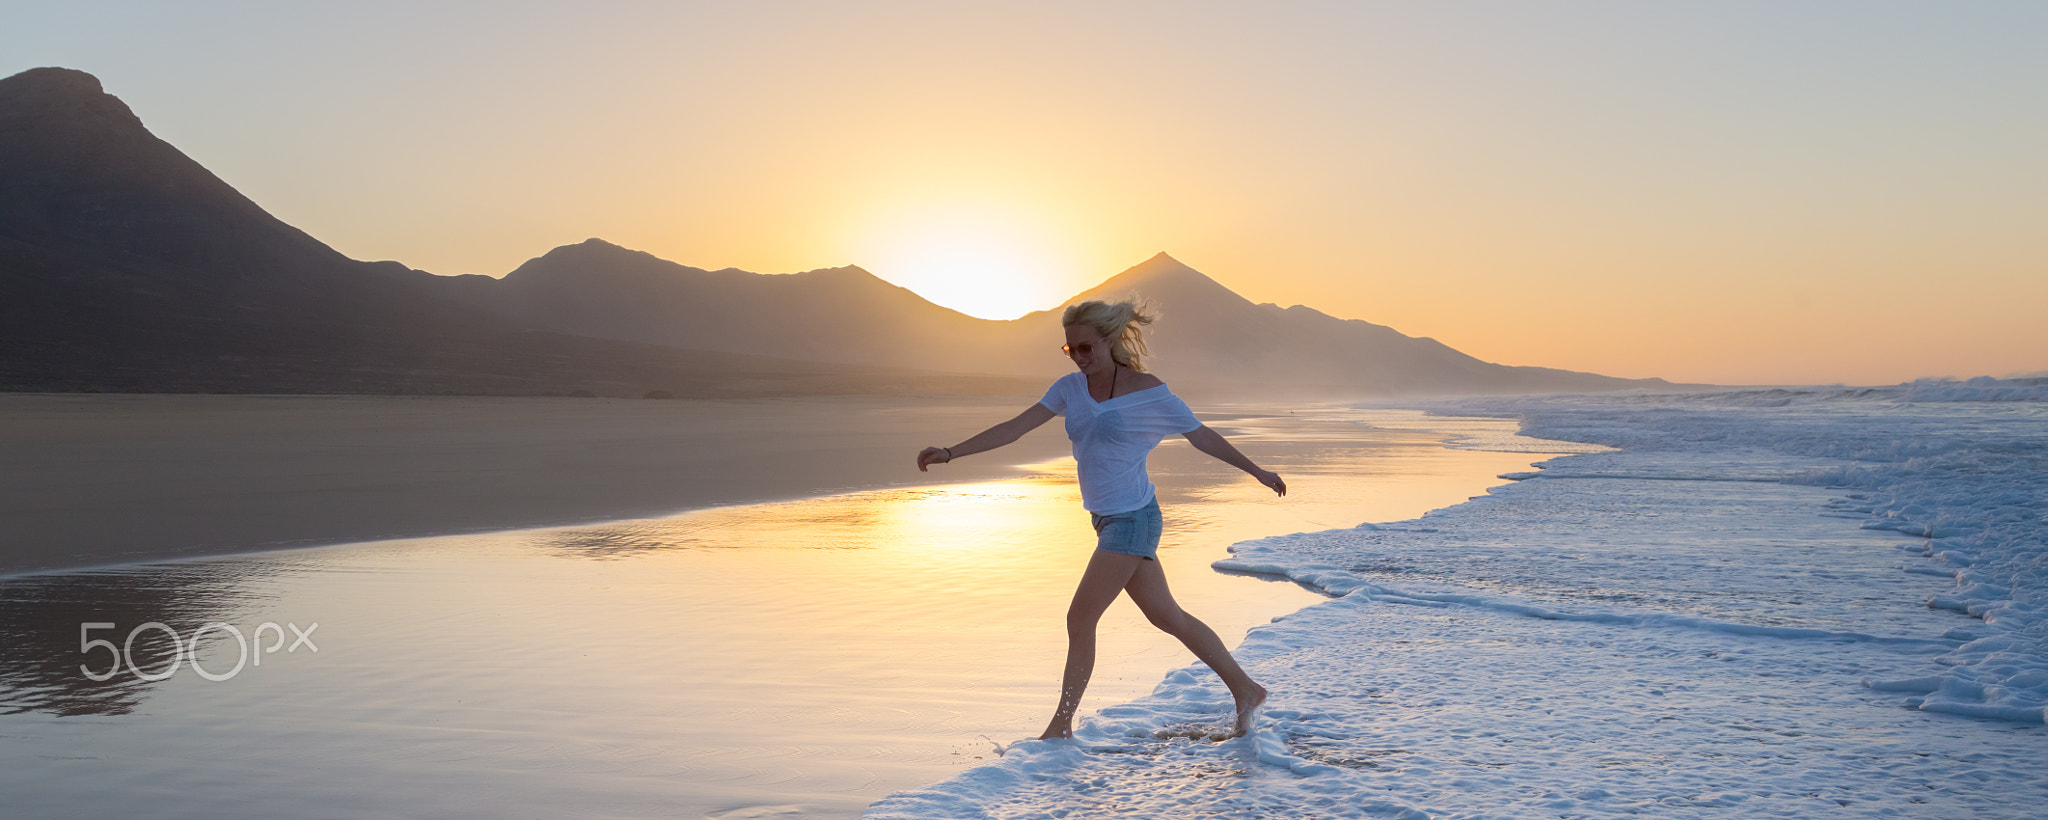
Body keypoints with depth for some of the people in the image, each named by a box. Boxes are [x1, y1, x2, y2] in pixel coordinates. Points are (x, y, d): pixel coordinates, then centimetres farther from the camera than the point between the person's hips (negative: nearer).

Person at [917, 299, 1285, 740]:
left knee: (1080, 620, -5)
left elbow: (1203, 437, 1)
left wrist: (1258, 472, 11)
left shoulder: (1147, 391, -11)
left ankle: (1061, 726, 8)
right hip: (1108, 520, 7)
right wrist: (951, 452, -10)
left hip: (1132, 519, -7)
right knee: (1166, 616, 14)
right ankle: (1245, 689, 26)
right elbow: (1015, 428, -1)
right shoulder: (1071, 388, 4)